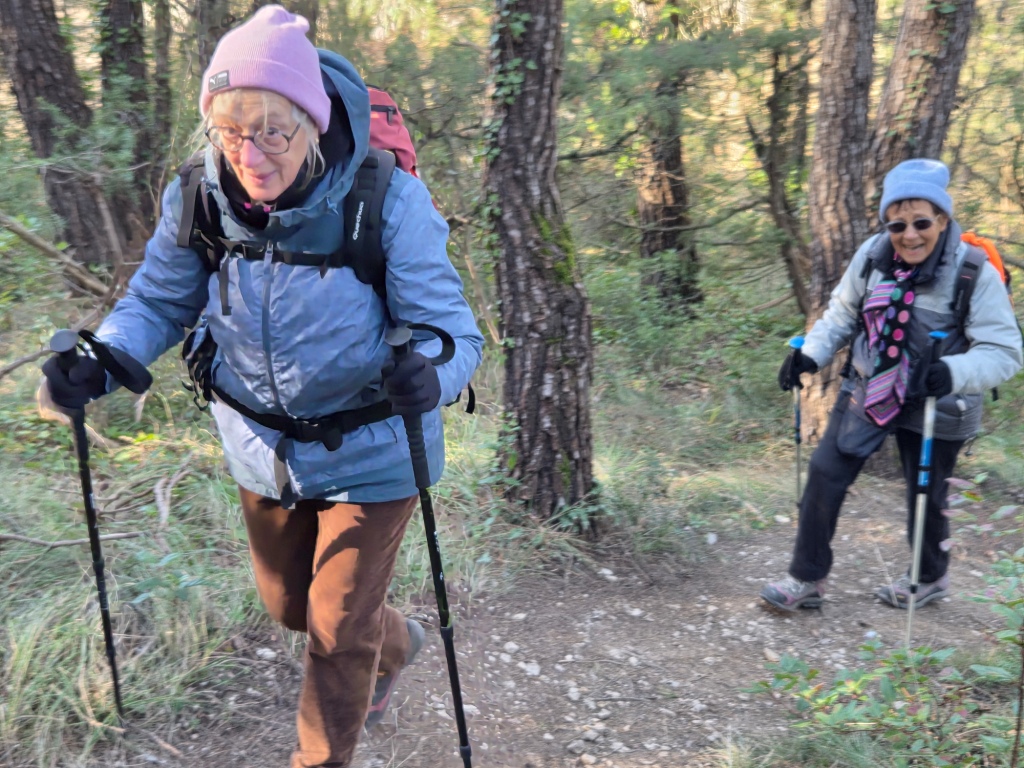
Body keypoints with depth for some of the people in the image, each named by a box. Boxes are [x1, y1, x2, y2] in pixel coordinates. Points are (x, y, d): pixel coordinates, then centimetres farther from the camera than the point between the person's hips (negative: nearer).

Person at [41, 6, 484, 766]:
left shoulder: (388, 203, -27)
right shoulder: (196, 201, -16)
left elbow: (451, 324, -24)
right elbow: (158, 302, -1)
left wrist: (430, 373, -48)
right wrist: (100, 362, -21)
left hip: (369, 453, -5)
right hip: (262, 448, 5)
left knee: (337, 630, 7)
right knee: (288, 605, 25)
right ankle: (395, 643, 58)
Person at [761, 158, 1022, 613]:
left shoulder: (975, 274, -20)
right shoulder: (872, 256, -10)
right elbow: (842, 315, 5)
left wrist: (953, 372, -39)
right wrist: (810, 355, -11)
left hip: (932, 408, -3)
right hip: (868, 391, 3)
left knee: (926, 499, 13)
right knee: (824, 475, 0)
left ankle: (929, 580, 43)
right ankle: (807, 580, 16)